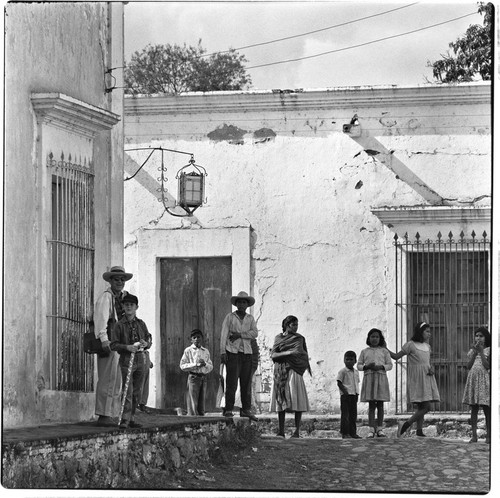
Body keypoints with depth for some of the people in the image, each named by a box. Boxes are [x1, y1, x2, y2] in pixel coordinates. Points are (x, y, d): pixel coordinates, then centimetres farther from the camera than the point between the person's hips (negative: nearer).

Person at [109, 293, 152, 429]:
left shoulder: (141, 324, 11)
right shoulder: (119, 325, -2)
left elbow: (149, 339, 19)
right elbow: (113, 345, -5)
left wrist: (146, 344, -4)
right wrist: (127, 347, -20)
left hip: (140, 358, 5)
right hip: (127, 359, -5)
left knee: (136, 392, 7)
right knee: (128, 391, -13)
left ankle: (131, 418, 14)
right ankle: (125, 419, -14)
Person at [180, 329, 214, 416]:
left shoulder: (206, 351, 14)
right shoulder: (188, 351, 1)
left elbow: (211, 367, 14)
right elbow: (182, 366, -5)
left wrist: (205, 364, -8)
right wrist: (195, 364, -14)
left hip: (203, 378, 5)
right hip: (193, 377, -5)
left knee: (201, 405, 6)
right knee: (193, 405, -8)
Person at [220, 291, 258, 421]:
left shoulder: (250, 319, 11)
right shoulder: (229, 317, 2)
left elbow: (254, 333, -2)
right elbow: (223, 335, -2)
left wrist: (240, 335, -13)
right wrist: (222, 352, -11)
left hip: (246, 353, 3)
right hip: (232, 352, -3)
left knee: (246, 382, 3)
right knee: (232, 382, -9)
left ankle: (246, 410, 6)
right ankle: (228, 410, -8)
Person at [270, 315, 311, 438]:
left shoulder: (300, 338, 12)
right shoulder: (279, 338, 8)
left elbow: (305, 353, 23)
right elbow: (273, 355, -1)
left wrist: (308, 366, 17)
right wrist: (288, 353, -14)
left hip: (295, 370, 0)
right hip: (281, 372, 0)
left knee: (297, 400, -9)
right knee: (281, 400, -3)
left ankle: (297, 431, -8)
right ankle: (281, 431, -1)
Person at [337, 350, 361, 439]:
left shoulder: (356, 372, 14)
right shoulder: (342, 371, -5)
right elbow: (339, 383, -8)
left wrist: (357, 392, 7)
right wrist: (344, 391, -16)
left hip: (354, 395, 7)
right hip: (346, 395, -7)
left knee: (353, 414, 9)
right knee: (345, 414, -6)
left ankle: (352, 433, 14)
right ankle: (345, 433, -5)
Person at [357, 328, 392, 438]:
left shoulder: (384, 351, 9)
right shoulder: (364, 352, 11)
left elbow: (390, 365, 6)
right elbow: (359, 365, 9)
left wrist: (381, 367, -12)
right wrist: (366, 366, -11)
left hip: (381, 377, 0)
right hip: (368, 377, 0)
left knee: (380, 404, 0)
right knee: (371, 405, -2)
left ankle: (379, 429, 4)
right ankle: (371, 430, -4)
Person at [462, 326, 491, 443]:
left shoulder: (488, 350, 2)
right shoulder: (471, 351, 13)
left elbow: (487, 366, -9)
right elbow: (469, 366, 3)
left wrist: (481, 351, -12)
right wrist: (475, 352, -6)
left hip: (484, 380, -4)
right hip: (472, 380, 4)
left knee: (487, 409, -3)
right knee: (473, 409, 2)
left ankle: (488, 435, 0)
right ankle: (474, 435, 3)